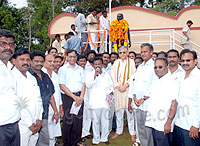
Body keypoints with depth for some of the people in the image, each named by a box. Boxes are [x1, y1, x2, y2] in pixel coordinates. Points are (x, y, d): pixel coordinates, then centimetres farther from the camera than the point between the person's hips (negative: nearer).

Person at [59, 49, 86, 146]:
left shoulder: (80, 69, 14)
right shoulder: (63, 69, 1)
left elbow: (83, 84, 9)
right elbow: (62, 86, -6)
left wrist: (81, 97, -7)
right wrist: (74, 97, -12)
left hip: (79, 97, 4)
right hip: (67, 97, -3)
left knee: (79, 120, 5)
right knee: (68, 121, -3)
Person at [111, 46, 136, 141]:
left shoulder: (131, 62, 2)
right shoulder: (116, 63, 11)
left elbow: (133, 76, -4)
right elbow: (112, 75, 5)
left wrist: (125, 85, -12)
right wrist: (118, 86, -6)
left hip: (128, 90, -3)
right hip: (118, 90, 3)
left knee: (130, 111, -1)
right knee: (118, 111, 9)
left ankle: (132, 133, 10)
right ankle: (119, 131, 22)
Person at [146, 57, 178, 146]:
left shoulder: (172, 82, -11)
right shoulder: (155, 81, 13)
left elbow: (174, 103, -17)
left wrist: (168, 122, -21)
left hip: (163, 125, -7)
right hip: (154, 122, 7)